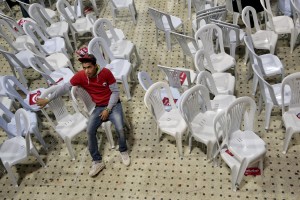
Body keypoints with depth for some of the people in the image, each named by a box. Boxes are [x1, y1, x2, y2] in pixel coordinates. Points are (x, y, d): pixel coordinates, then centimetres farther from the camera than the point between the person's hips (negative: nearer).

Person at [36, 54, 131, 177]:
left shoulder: (106, 73, -16)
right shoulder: (81, 76, -10)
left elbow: (115, 92, -9)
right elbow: (65, 88, -1)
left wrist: (108, 109, -16)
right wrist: (48, 100, 2)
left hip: (113, 105, -2)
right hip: (99, 108, 3)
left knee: (120, 128, -26)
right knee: (89, 131, -20)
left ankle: (123, 151, 4)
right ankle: (97, 162, -6)